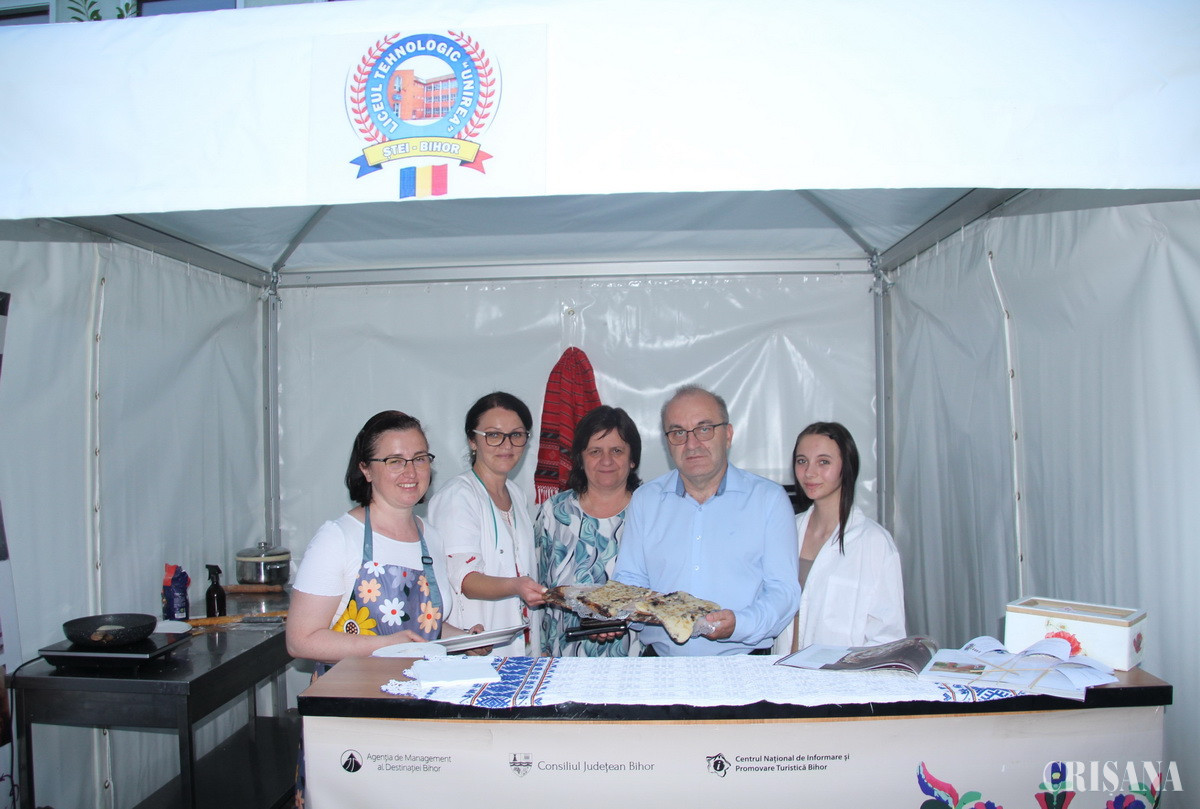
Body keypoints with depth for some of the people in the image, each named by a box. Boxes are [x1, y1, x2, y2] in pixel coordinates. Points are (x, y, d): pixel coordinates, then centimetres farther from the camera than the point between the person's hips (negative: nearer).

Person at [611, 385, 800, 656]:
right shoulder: (644, 499, 14)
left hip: (743, 662, -1)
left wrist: (738, 625, -17)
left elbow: (783, 591, 2)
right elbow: (629, 580, 15)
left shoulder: (769, 498, 6)